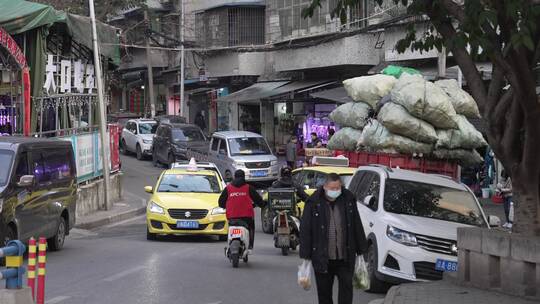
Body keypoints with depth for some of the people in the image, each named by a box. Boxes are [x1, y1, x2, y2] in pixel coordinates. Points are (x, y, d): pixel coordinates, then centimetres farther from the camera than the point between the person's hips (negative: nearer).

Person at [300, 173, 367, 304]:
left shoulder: (348, 200, 4)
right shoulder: (313, 203, -5)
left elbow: (357, 227, 10)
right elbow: (305, 231, -4)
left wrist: (361, 251, 10)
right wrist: (305, 257, -7)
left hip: (345, 258, 1)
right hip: (322, 259, -1)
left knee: (346, 288, -3)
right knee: (324, 293, 8)